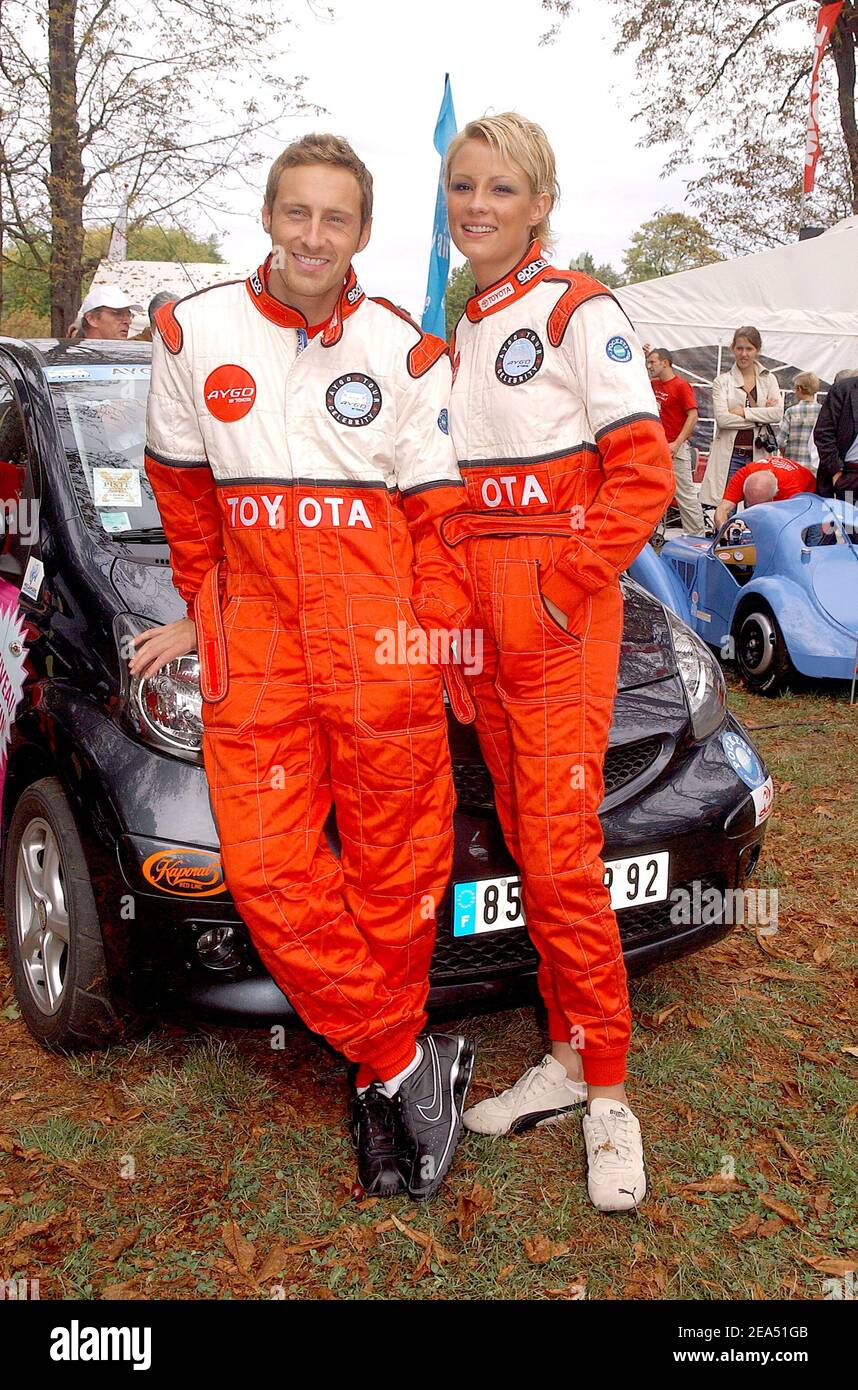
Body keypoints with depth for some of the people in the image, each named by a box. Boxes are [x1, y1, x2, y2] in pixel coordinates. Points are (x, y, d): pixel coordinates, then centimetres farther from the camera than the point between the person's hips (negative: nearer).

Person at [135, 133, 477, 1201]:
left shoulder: (405, 351, 4)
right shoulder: (194, 332, 8)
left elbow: (438, 514, 5)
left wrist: (442, 641, -1)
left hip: (381, 642, -1)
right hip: (255, 642, 2)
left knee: (396, 869, 3)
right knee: (268, 869, -5)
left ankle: (381, 1083, 22)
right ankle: (411, 1066, 10)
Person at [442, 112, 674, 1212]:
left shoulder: (579, 312, -3)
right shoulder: (458, 331, 18)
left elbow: (643, 471, -10)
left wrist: (565, 588, -15)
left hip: (560, 616, -7)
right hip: (479, 610, 7)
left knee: (561, 854, -9)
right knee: (528, 848, 10)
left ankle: (607, 1094, 7)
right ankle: (569, 1055, 23)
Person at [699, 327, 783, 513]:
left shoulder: (768, 379, 12)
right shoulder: (722, 381, 5)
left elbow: (778, 413, -2)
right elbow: (721, 418, -9)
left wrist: (744, 412, -8)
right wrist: (760, 416, -7)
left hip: (758, 454, 2)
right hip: (729, 454, -2)